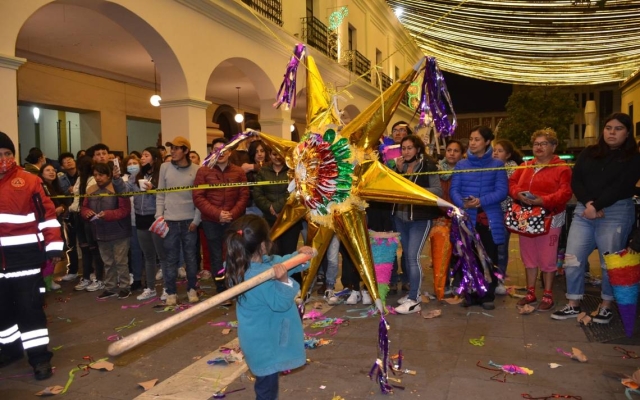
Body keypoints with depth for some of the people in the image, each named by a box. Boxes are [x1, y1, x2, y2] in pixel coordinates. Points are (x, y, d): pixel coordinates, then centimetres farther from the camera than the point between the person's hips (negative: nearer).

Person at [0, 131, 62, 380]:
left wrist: (53, 246, -10)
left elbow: (47, 214, -5)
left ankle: (39, 357, 6)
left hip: (23, 255, -4)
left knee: (29, 306, -2)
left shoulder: (29, 181, -5)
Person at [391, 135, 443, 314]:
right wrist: (398, 170, -9)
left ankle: (414, 301, -3)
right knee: (406, 256, 13)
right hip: (400, 217, 7)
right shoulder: (400, 165, 9)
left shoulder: (428, 166, -9)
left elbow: (438, 191, -13)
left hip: (420, 218, -7)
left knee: (413, 256, -10)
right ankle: (414, 292, 27)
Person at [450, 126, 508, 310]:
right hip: (466, 219, 2)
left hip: (490, 219, -1)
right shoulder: (461, 165, 10)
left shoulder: (497, 165, 5)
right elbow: (454, 190, 3)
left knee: (490, 259, 3)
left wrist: (481, 201, -20)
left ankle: (488, 296, 15)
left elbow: (502, 191, -4)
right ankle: (471, 294, 18)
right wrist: (463, 204, -18)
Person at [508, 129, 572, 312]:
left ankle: (548, 295, 16)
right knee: (529, 257, 13)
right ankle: (531, 292, 25)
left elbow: (565, 193, -16)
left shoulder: (562, 168, -6)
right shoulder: (525, 167, 12)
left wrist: (542, 201, -28)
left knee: (547, 259, 2)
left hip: (549, 219, -5)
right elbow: (511, 183, 7)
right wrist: (518, 194, -14)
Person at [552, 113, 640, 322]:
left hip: (616, 213, -3)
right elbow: (575, 180, 3)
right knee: (572, 259, 0)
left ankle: (606, 306, 18)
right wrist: (587, 204, -13)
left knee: (609, 263, 2)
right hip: (583, 210, 3)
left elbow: (621, 187, -10)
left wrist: (597, 207, -17)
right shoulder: (589, 153, 13)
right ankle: (573, 305, 12)